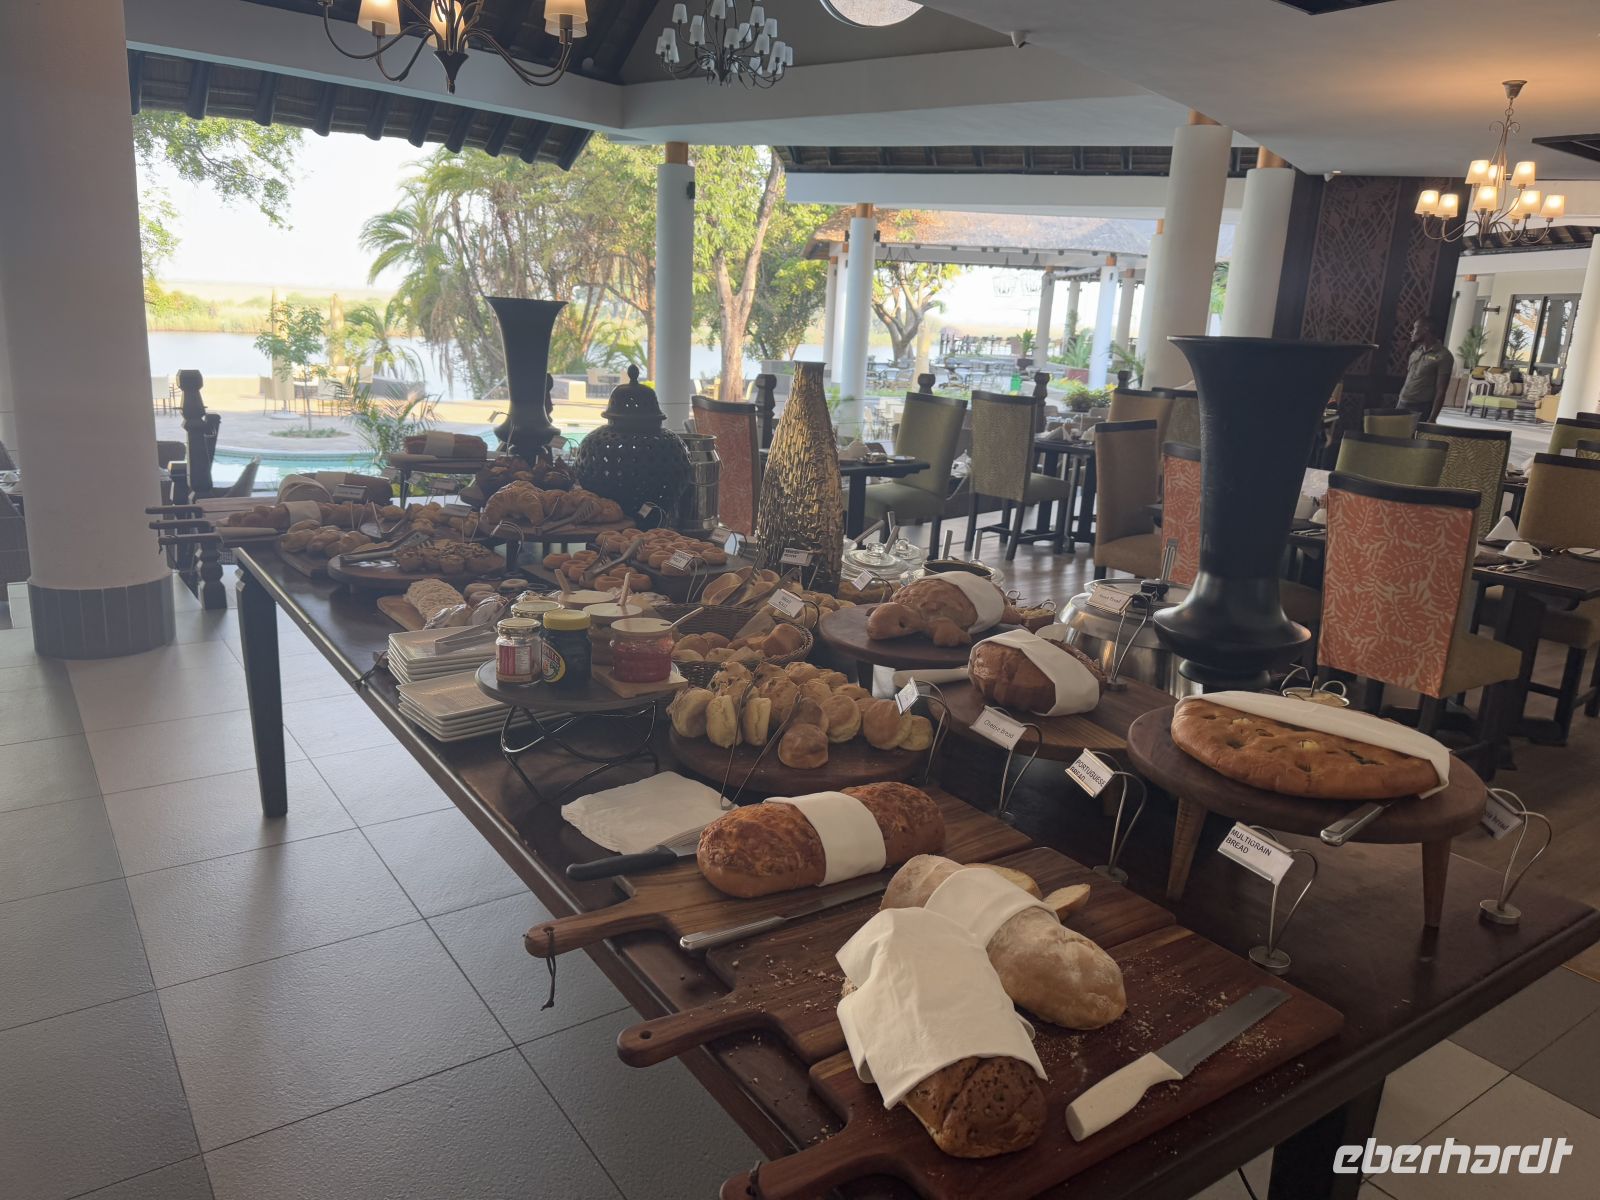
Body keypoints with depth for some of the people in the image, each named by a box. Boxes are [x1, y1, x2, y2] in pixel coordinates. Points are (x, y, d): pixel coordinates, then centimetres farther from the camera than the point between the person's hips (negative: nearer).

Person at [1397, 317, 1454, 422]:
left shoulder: (1443, 356, -8)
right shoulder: (1416, 351, 13)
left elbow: (1440, 392, -11)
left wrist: (1432, 419, -16)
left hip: (1421, 410, -6)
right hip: (1402, 405, 7)